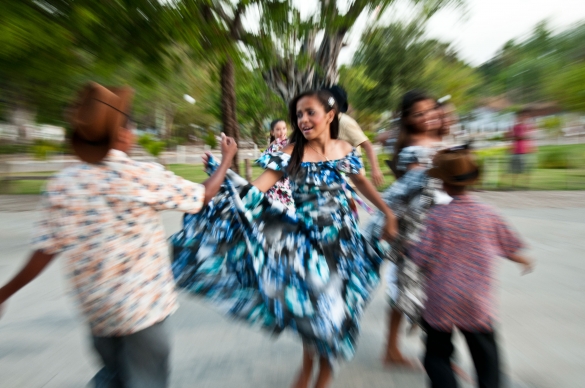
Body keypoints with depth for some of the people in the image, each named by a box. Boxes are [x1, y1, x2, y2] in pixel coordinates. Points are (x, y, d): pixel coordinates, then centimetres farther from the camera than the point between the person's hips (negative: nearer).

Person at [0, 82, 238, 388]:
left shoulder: (61, 184, -4)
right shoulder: (144, 176, -18)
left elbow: (45, 251, -3)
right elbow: (204, 195, -8)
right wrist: (227, 158, 5)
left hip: (94, 308, 5)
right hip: (143, 304, -4)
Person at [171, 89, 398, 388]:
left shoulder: (345, 150, -1)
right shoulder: (291, 152, -11)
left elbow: (362, 183, 15)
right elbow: (255, 190, -20)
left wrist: (388, 212, 17)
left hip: (341, 239, 3)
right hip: (305, 241, -2)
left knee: (334, 304, 13)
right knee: (307, 304, 11)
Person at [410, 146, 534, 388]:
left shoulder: (437, 216, -15)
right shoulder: (487, 214, -6)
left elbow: (422, 258, -17)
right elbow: (507, 245, 9)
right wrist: (522, 260, 30)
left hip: (441, 302, -2)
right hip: (478, 302, 3)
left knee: (437, 354, 15)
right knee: (485, 355, 21)